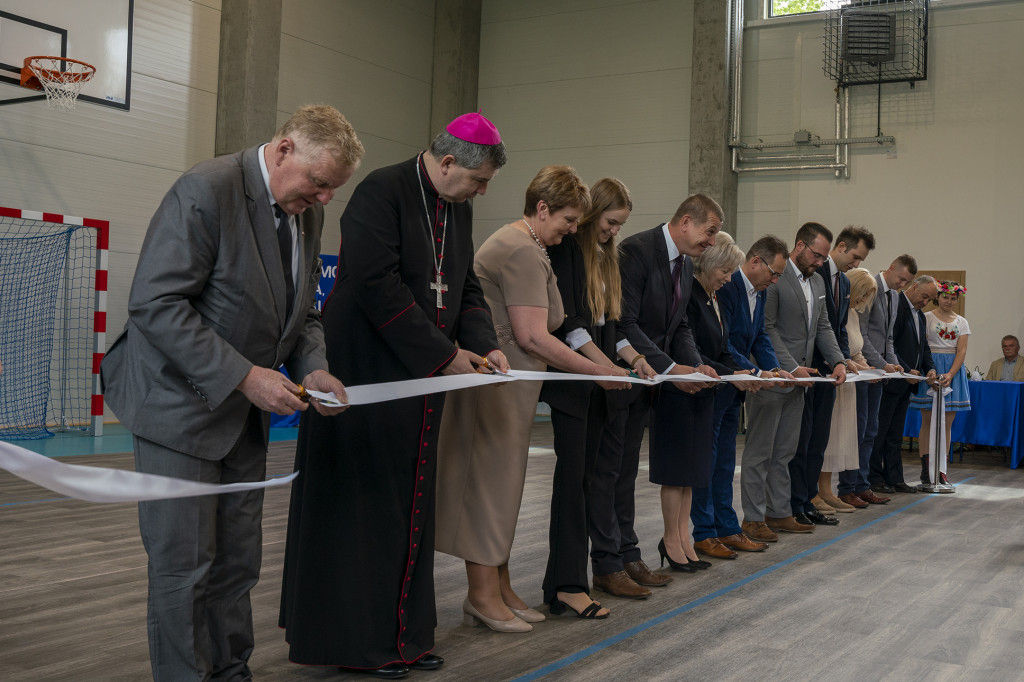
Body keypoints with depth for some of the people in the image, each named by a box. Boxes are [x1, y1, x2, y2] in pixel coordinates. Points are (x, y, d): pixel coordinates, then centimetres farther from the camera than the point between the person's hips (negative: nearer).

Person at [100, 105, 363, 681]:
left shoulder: (308, 212, 6)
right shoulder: (206, 192, -19)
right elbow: (155, 303, -24)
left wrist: (313, 368, -4)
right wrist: (243, 375, -26)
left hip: (244, 411, 8)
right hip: (181, 405, -7)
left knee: (239, 560, 13)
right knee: (185, 564, -1)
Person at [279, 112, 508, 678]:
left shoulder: (458, 209, 13)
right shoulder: (381, 192, -13)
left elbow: (466, 286, 19)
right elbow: (376, 285, -21)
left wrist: (485, 344, 0)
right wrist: (443, 354, -17)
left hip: (422, 379, 8)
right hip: (368, 371, -8)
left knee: (410, 504, 11)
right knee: (365, 503, -1)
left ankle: (402, 634, 21)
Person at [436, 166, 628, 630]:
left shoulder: (515, 243, 21)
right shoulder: (525, 252, -14)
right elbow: (533, 336, -20)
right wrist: (597, 372, -15)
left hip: (503, 381, 11)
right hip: (499, 383, -11)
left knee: (499, 482, 12)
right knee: (491, 479, -5)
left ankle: (499, 588, 19)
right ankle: (483, 594, 2)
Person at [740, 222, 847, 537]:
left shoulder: (818, 283, 16)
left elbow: (823, 327, 18)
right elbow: (767, 328, -17)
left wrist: (838, 361, 2)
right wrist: (792, 368, -19)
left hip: (797, 380, 9)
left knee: (784, 452, 14)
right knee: (759, 452, 0)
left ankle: (779, 513, 21)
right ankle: (753, 518, 5)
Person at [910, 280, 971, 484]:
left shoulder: (962, 322, 11)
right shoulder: (926, 318, 2)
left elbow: (962, 350, 2)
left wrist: (950, 375, -14)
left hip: (953, 370, 3)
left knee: (947, 423, 3)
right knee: (928, 421, -3)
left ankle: (941, 470, 7)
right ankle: (926, 470, 0)